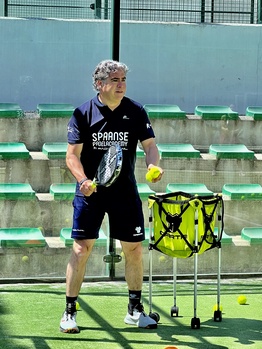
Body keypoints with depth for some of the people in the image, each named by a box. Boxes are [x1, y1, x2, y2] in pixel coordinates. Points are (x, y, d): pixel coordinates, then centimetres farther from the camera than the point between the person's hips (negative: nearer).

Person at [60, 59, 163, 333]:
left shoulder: (136, 112, 1)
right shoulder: (83, 113, -5)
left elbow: (149, 145, 0)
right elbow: (72, 155, -6)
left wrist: (153, 165, -23)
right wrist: (83, 180, -24)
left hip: (125, 192, 3)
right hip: (90, 191, -2)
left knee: (134, 249, 6)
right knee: (81, 248, -7)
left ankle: (134, 310, 21)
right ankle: (69, 312, 3)